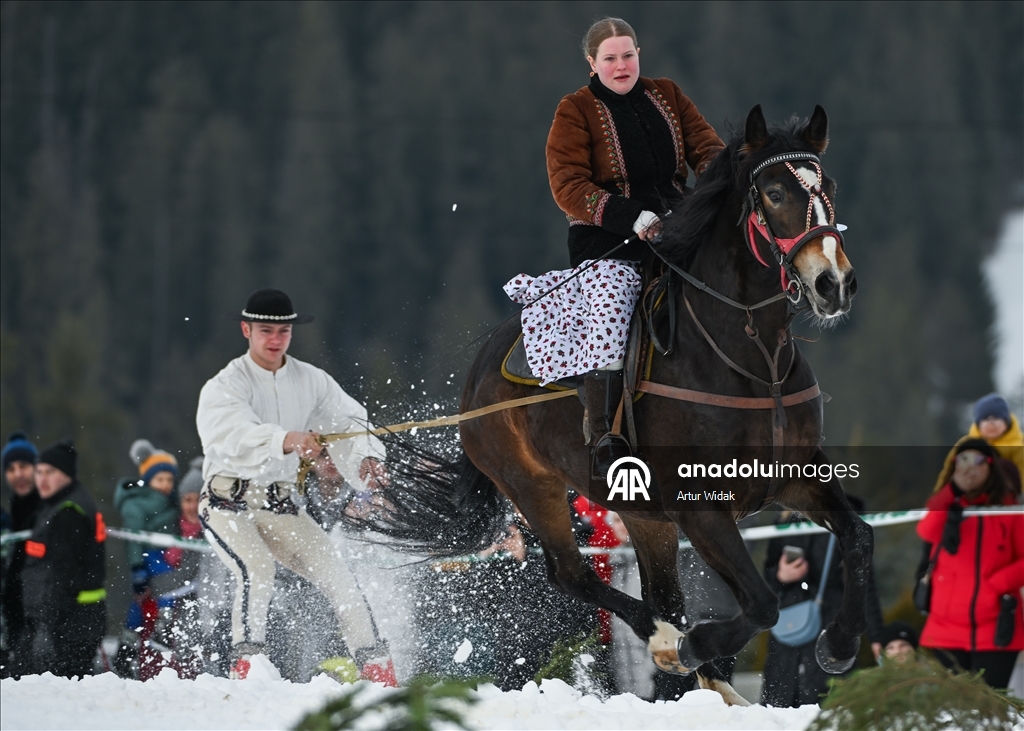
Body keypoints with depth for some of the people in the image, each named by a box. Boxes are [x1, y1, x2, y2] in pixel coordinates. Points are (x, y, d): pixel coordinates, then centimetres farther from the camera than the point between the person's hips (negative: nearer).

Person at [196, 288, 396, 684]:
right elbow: (234, 435, -31)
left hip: (282, 506, 4)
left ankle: (378, 670, -1)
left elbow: (346, 421, -6)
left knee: (337, 574, -7)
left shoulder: (312, 381, 5)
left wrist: (365, 459, -29)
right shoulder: (225, 386, -11)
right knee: (256, 570, -30)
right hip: (229, 502, -4)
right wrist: (287, 441, -50)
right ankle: (246, 665, -27)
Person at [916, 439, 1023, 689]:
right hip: (947, 632, 3)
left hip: (995, 633, -3)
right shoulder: (943, 507, 10)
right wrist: (952, 491, -15)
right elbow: (927, 532, -12)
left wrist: (999, 583, -15)